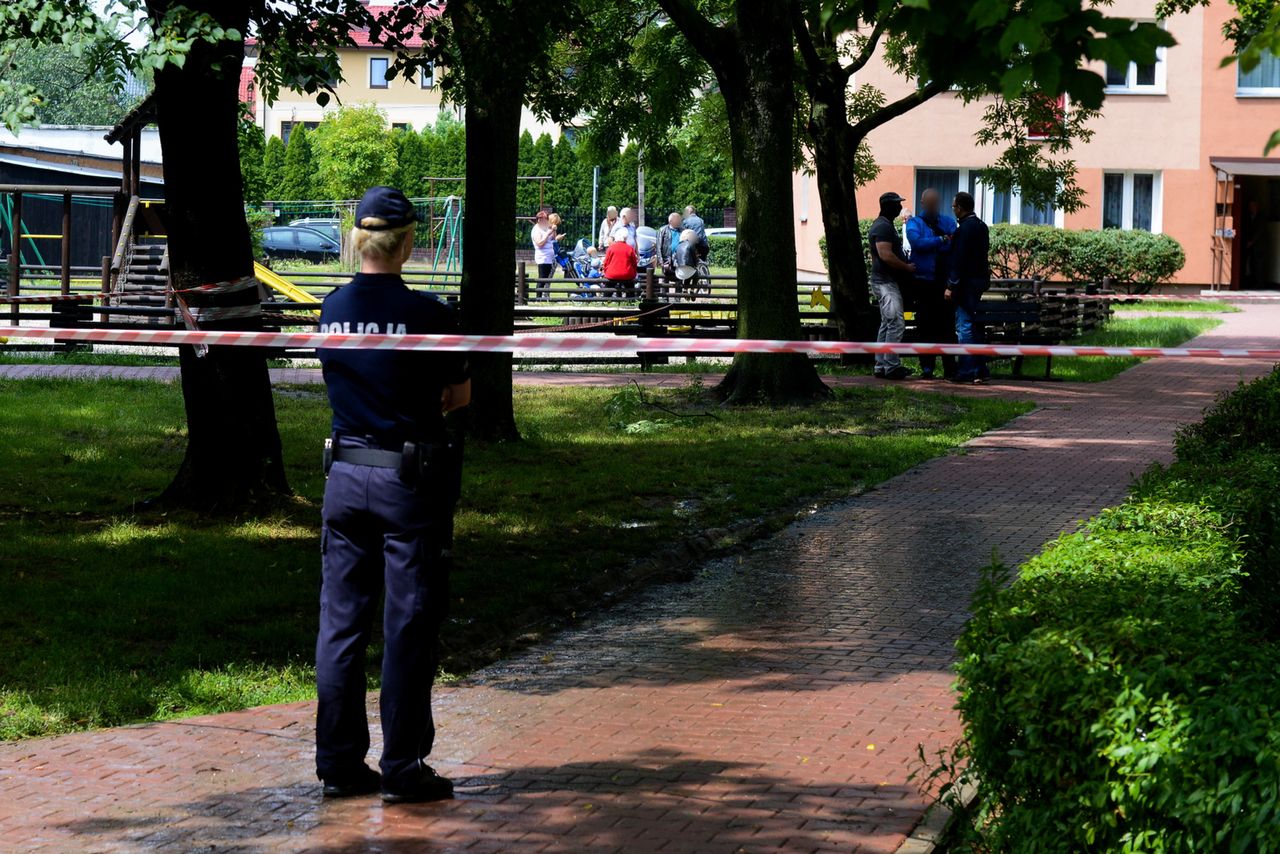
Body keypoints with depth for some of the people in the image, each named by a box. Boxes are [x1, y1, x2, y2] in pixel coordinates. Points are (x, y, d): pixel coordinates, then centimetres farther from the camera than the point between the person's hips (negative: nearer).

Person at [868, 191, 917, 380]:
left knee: (886, 325, 12)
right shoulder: (883, 227, -15)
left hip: (885, 281, 11)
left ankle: (881, 365, 15)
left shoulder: (886, 225, 19)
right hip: (886, 281, -11)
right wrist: (907, 267, -15)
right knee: (896, 323, -13)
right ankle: (891, 366, -13)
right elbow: (886, 255, -24)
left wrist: (906, 265, 18)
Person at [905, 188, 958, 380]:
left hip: (945, 282, 1)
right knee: (925, 326, 1)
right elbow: (917, 242, -12)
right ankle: (927, 367, 6)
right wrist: (941, 240, -11)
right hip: (923, 282, -1)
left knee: (947, 324, -2)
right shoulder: (914, 223, 8)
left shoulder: (949, 222, 14)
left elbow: (955, 246, -3)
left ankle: (950, 368, 0)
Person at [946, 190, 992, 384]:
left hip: (967, 281, -10)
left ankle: (967, 371, -7)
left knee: (964, 326, -7)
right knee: (973, 326, 14)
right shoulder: (981, 226, 14)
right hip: (980, 279, 10)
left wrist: (951, 286, -17)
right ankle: (980, 370, 16)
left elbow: (958, 259, -18)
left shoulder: (965, 228, -15)